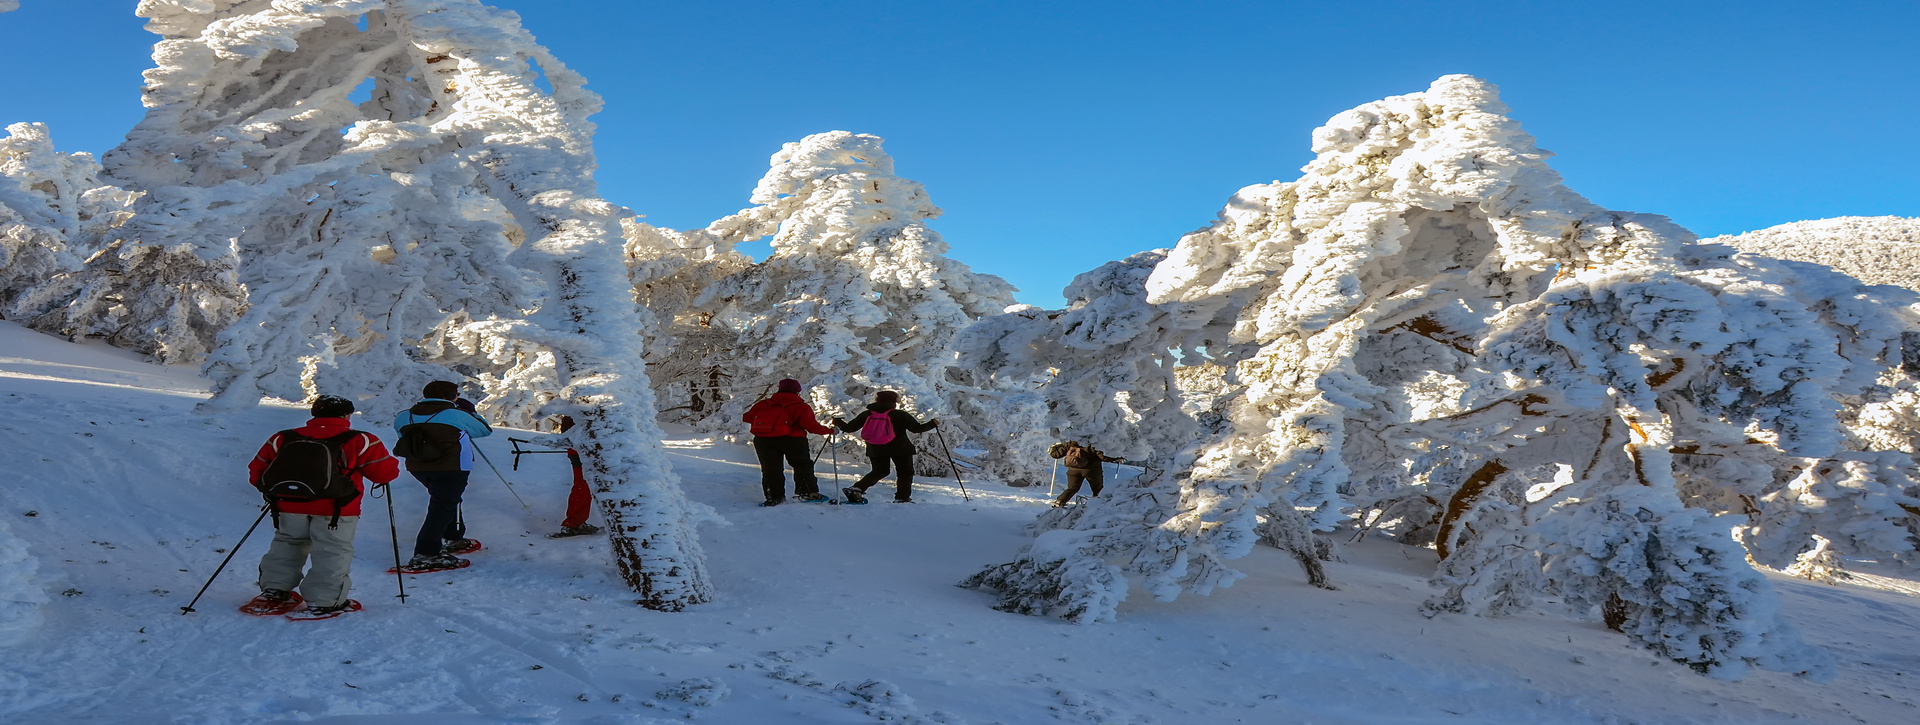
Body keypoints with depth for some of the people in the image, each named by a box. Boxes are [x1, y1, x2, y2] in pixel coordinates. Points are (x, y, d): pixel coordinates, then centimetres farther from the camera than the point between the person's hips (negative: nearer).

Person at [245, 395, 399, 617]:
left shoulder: (282, 439, 11)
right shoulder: (359, 441, -3)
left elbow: (257, 472, 15)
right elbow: (386, 472, -1)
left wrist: (274, 490, 32)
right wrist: (389, 465, 21)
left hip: (289, 508, 5)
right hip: (335, 512, -5)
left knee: (286, 546, 23)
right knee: (332, 555, 4)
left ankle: (273, 592, 27)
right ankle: (324, 602, 4)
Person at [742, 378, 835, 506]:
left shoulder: (763, 404, 13)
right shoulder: (801, 407, 3)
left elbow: (748, 416, 18)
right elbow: (812, 426, -4)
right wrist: (829, 431, 9)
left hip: (763, 440, 2)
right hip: (791, 438, -2)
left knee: (770, 468, 9)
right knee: (802, 465, 13)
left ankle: (774, 496, 4)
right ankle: (807, 492, 13)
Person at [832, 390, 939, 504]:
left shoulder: (867, 414, 3)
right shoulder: (900, 415, -6)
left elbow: (849, 428, 5)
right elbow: (917, 428, -8)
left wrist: (837, 422, 24)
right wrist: (933, 423, 8)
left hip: (875, 450, 4)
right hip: (900, 448, -4)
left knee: (879, 471, 20)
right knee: (905, 473, 10)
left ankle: (856, 489, 6)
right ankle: (902, 498, 2)